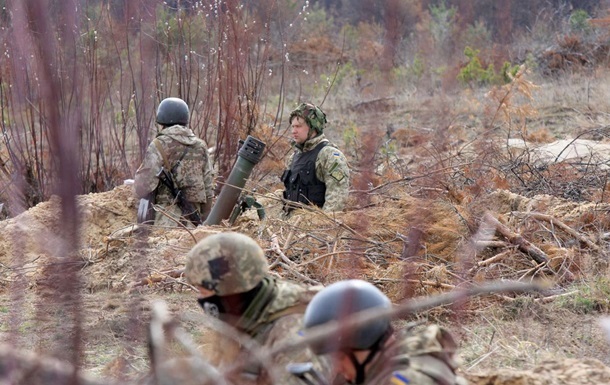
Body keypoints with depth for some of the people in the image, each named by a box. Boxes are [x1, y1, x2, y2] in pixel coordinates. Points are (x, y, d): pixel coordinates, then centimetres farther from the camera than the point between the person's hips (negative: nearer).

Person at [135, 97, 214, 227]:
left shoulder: (158, 146, -6)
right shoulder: (200, 146, 11)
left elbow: (143, 188, -9)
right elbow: (208, 188, 13)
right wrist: (204, 220, 20)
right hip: (194, 218, 5)